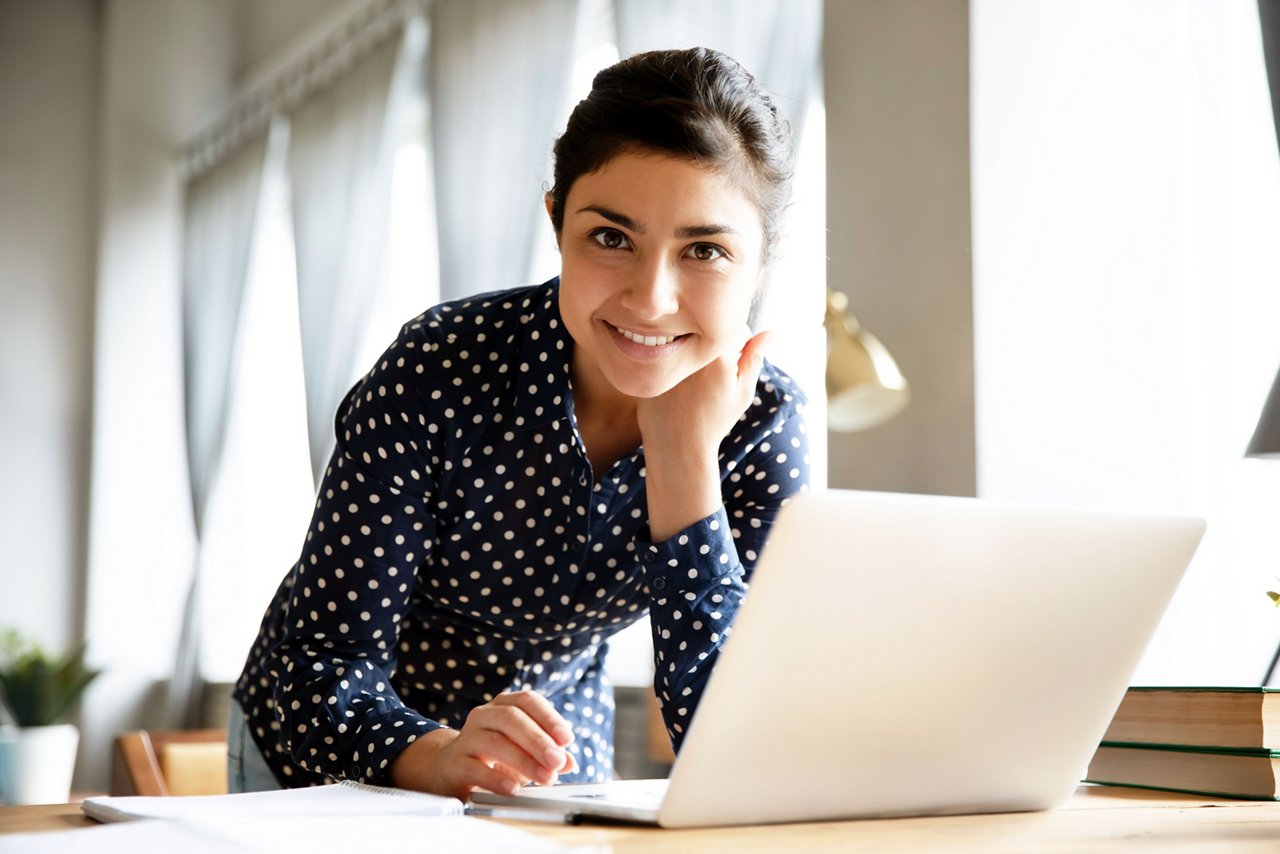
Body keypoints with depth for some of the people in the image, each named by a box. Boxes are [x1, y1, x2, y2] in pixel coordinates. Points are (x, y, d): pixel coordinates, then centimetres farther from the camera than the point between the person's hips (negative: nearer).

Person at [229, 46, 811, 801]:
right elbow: (326, 668, -20)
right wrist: (443, 759, -41)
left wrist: (685, 455, -27)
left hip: (551, 786, 2)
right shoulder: (439, 377, -22)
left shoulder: (763, 422, -15)